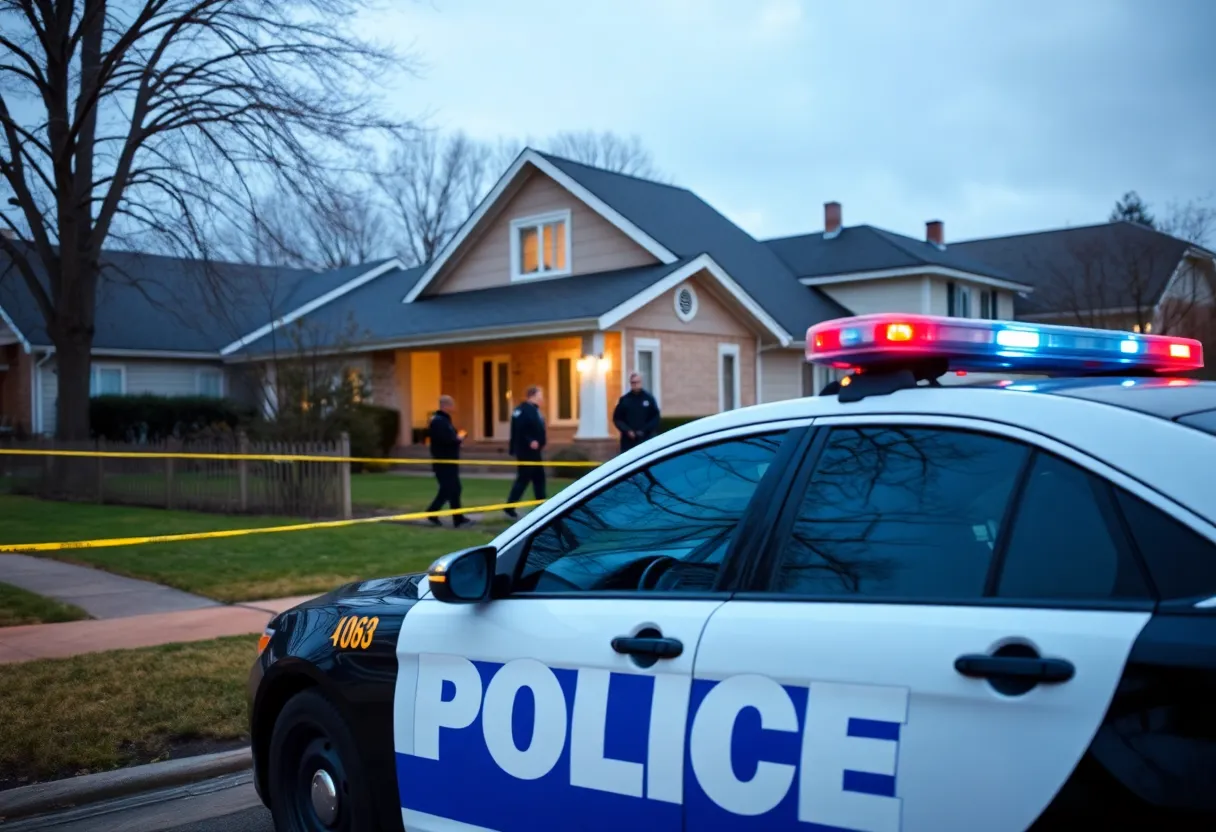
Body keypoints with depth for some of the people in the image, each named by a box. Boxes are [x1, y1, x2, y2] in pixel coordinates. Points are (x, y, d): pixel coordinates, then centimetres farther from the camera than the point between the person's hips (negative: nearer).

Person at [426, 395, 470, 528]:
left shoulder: (445, 420, 17)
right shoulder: (438, 421, -17)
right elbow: (446, 440, -29)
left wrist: (458, 437, 1)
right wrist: (459, 438, -13)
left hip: (449, 462, 10)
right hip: (443, 463, -10)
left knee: (454, 490, 9)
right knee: (447, 490, -9)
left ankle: (458, 519, 11)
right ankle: (432, 513, 1)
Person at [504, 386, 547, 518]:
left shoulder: (534, 410, 14)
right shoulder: (524, 410, -17)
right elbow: (519, 430, -26)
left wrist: (540, 443, 13)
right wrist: (530, 441, -30)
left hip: (534, 451, 10)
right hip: (526, 451, -10)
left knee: (539, 477, 12)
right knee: (523, 478, -6)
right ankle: (509, 506, 1)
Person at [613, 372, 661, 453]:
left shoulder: (649, 398, 3)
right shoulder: (624, 400, 3)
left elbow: (655, 417, 4)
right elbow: (617, 418, 5)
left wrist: (644, 431, -8)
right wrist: (627, 430, -9)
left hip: (646, 439, 0)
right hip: (628, 440, 0)